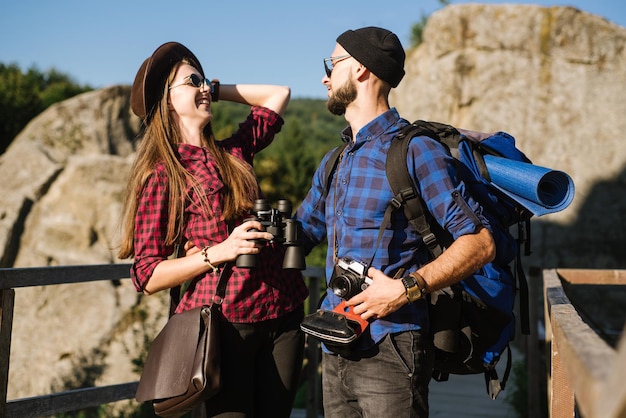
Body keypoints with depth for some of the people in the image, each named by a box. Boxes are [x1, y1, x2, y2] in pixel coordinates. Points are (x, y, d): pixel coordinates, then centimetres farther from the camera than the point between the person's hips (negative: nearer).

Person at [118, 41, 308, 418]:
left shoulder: (234, 152, 13)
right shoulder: (162, 175, -2)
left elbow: (279, 94, 27)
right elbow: (148, 277, -6)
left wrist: (216, 90, 20)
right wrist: (219, 251, -16)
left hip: (283, 316, 5)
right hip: (226, 322, -5)